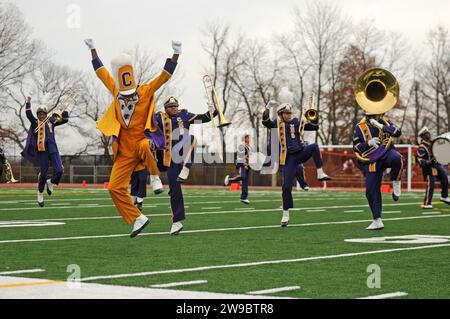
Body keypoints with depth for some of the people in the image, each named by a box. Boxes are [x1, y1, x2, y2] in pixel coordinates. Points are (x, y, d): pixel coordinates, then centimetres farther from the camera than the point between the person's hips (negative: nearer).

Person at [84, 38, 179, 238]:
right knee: (115, 188, -4)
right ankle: (138, 218, 10)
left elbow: (165, 75, -10)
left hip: (142, 140, -4)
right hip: (124, 151, 4)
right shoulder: (115, 91, 6)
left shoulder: (146, 91, -4)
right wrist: (92, 49, 21)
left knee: (145, 147, -42)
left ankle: (156, 177, -15)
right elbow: (101, 72, 16)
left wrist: (176, 54, -20)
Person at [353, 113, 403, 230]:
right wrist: (368, 143, -17)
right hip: (372, 162, 1)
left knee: (396, 158, -39)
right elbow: (356, 147, 2)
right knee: (371, 191, -2)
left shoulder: (385, 122, 6)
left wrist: (381, 126, -22)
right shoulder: (359, 127, 5)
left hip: (387, 153, -1)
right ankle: (377, 221, 11)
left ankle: (396, 183, -12)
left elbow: (397, 132, -12)